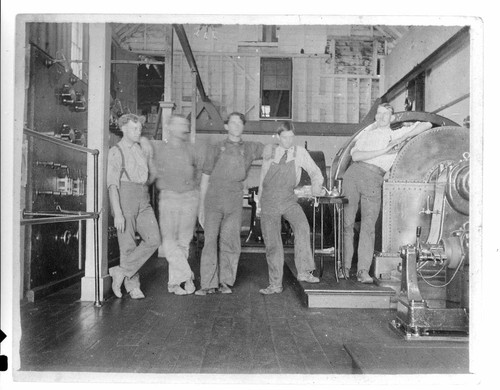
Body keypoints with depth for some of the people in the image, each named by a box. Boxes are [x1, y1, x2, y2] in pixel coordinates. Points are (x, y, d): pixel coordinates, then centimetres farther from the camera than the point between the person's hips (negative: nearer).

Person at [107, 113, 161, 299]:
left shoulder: (143, 149, 14)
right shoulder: (116, 152, -5)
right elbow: (112, 185, -12)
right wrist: (118, 213, -19)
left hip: (143, 201, 6)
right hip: (124, 200, -5)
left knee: (153, 239, -10)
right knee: (128, 245, 0)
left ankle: (122, 271, 2)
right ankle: (133, 286, 14)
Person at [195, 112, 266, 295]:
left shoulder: (250, 148, 11)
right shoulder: (216, 149, 8)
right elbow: (205, 180, 9)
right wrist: (201, 207, 7)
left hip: (234, 203, 1)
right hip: (213, 201, -1)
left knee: (231, 242, 2)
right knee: (210, 241, -4)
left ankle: (225, 281, 16)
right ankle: (208, 284, 4)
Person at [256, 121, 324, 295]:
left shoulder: (299, 152, 5)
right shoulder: (270, 153, 5)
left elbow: (314, 170, 7)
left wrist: (317, 184, -14)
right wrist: (259, 200, 19)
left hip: (288, 200, 0)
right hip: (269, 201, 0)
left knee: (302, 226, -28)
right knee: (272, 243, 1)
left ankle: (304, 272, -19)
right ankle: (275, 284, 13)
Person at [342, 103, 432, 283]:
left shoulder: (395, 135, 19)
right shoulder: (366, 134, 21)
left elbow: (428, 124, 17)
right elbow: (355, 156, 1)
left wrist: (405, 135, 3)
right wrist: (383, 151, -6)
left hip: (373, 180, -2)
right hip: (354, 173, 2)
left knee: (368, 225, -9)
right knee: (347, 222, 0)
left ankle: (363, 270, -7)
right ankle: (345, 267, 8)